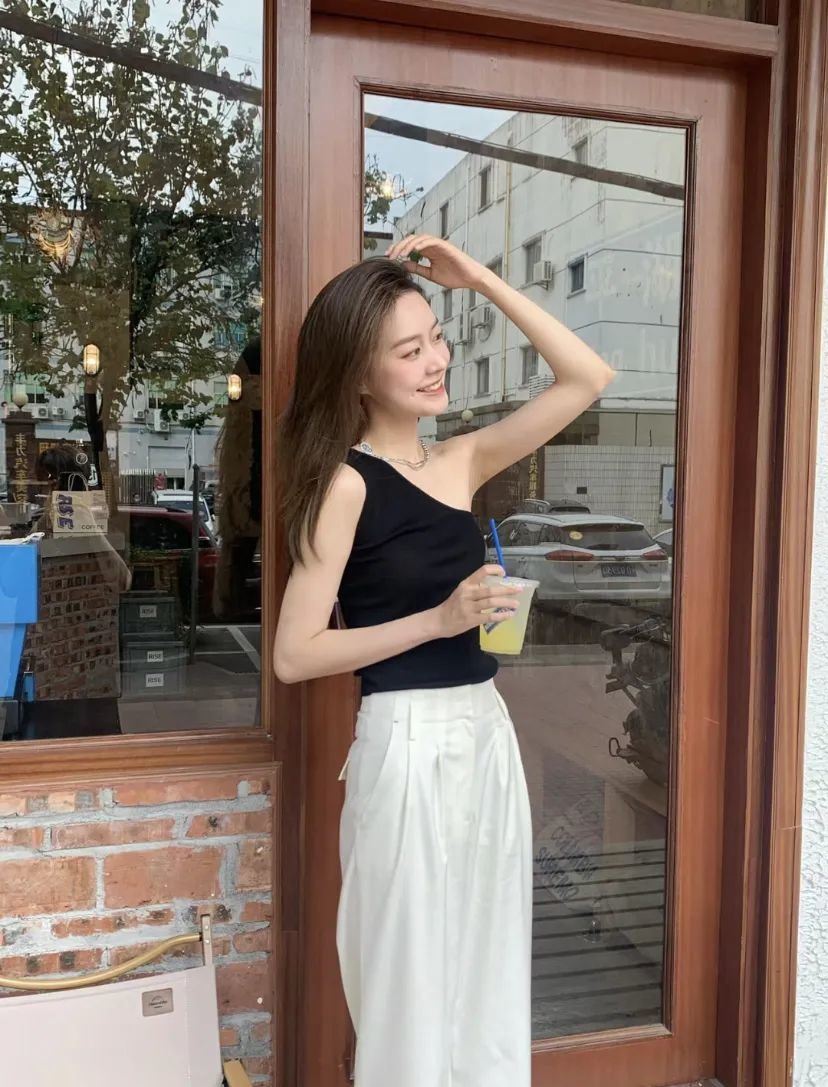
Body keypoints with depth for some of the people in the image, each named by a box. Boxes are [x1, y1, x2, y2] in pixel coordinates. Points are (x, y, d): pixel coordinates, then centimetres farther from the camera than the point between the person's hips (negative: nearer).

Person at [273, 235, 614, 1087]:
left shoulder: (461, 461, 7)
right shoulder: (347, 481, -11)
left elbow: (586, 379, 6)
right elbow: (294, 655, -14)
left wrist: (479, 280, 1)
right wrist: (439, 619, -19)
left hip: (486, 731, 7)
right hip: (409, 743, -6)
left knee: (488, 970, 18)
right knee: (413, 980, 9)